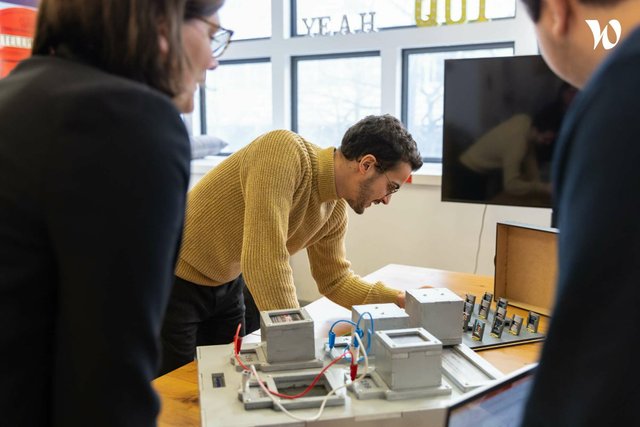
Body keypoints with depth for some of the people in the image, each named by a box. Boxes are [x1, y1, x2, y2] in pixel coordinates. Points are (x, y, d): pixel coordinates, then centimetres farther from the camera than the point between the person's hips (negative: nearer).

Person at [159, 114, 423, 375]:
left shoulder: (335, 210, -6)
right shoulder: (284, 151, -31)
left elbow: (335, 280, 6)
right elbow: (264, 258, -38)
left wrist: (401, 300, -4)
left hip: (227, 284, 7)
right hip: (176, 280, -7)